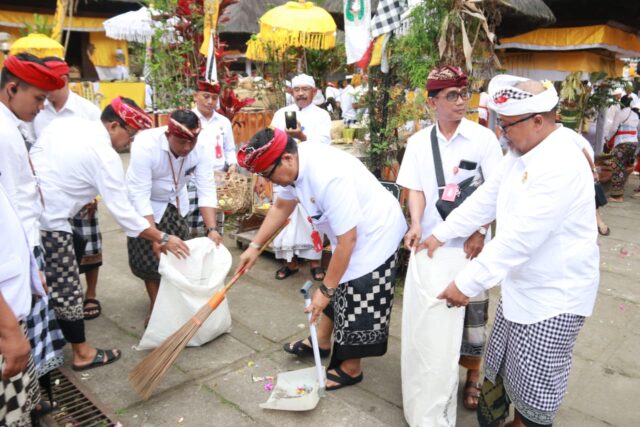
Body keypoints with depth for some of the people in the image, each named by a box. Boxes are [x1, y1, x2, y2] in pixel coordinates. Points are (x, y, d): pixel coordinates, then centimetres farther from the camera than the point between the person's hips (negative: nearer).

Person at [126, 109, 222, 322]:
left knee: (178, 254, 7)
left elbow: (206, 190, -25)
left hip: (175, 202, 3)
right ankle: (156, 305, 19)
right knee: (149, 256, -3)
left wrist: (212, 229, -35)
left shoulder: (201, 149, -26)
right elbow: (139, 195, -35)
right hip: (145, 204, -3)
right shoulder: (145, 145, -36)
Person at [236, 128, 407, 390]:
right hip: (348, 233, 9)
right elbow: (282, 206, 9)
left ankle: (350, 369, 23)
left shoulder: (329, 178, -37)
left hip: (374, 233, -9)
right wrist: (255, 246, 9)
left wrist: (325, 290, -23)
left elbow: (347, 240, -32)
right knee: (337, 290, 23)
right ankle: (322, 342, 44)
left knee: (358, 305, 2)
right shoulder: (295, 165, -10)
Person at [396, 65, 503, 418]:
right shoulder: (419, 142, 1)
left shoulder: (483, 138, -5)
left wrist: (480, 232, -16)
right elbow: (416, 189, 1)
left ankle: (472, 373, 27)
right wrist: (416, 225, -15)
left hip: (470, 242, -2)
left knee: (472, 307, 7)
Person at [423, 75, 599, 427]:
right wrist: (440, 234, 8)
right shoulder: (520, 153, 4)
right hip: (519, 286, 9)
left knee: (534, 387, 9)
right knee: (501, 367, 22)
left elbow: (520, 237, -32)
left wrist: (468, 283, -30)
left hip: (554, 297, -9)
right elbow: (485, 198, 10)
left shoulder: (560, 165, -28)